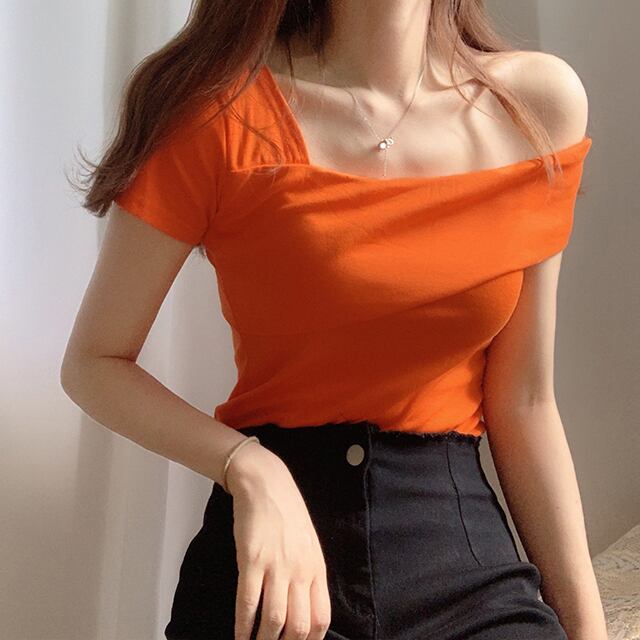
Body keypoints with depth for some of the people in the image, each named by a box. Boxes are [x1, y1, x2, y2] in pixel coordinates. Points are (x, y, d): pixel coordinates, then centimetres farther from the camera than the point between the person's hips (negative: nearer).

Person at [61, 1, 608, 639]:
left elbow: (522, 403, 1)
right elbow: (93, 363, -5)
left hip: (467, 563, 2)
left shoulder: (541, 101, -2)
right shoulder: (220, 104, -10)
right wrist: (250, 470, -22)